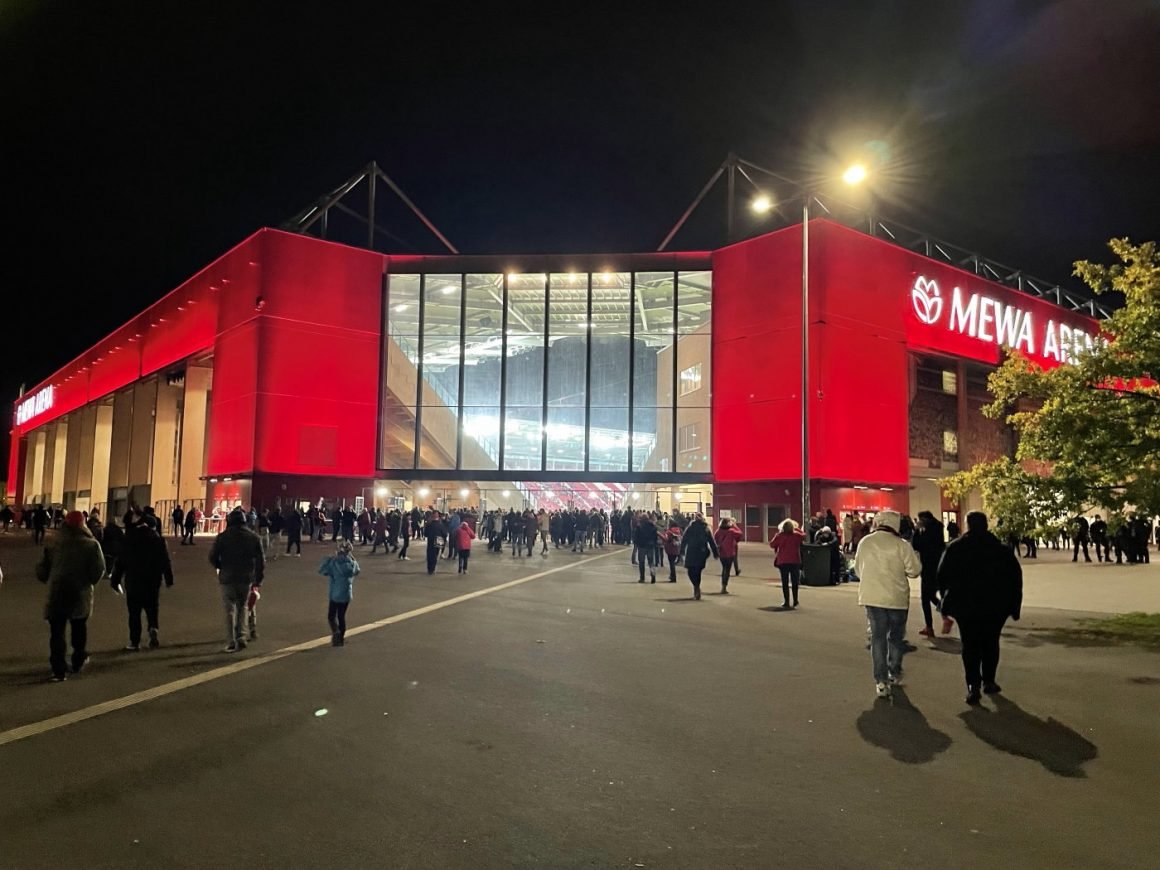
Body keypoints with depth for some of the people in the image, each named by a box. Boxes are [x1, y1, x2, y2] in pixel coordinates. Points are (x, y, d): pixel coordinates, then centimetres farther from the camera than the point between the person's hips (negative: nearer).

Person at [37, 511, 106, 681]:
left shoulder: (54, 545, 3)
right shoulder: (91, 545, -5)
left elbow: (41, 569, 3)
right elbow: (99, 570, -11)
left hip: (56, 595, 1)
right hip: (80, 595, -1)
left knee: (57, 632, 3)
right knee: (79, 629, 21)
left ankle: (59, 670, -3)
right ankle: (78, 661, 31)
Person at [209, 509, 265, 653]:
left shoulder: (222, 537, -4)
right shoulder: (253, 537, 4)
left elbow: (213, 557, -4)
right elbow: (260, 561, 3)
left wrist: (222, 568, 15)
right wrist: (258, 579, 10)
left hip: (227, 578, -2)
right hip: (246, 578, 2)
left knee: (230, 610, 4)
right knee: (242, 608, 17)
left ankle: (231, 643, 2)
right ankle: (241, 638, 9)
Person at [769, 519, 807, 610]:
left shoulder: (779, 536, -8)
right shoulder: (797, 535, -4)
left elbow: (771, 545, 3)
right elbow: (804, 535, 17)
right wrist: (797, 528, 20)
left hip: (782, 562, -1)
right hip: (795, 561, 1)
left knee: (785, 582, 5)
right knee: (795, 581, 13)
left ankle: (786, 602, 3)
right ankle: (795, 601, 16)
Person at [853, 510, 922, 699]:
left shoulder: (865, 542, -2)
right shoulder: (901, 545, -13)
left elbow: (858, 569, 8)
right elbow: (915, 570, -9)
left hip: (872, 597, 2)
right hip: (897, 598, -2)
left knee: (878, 637, 6)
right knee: (896, 636, 17)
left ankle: (881, 681, 1)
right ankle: (895, 673, 29)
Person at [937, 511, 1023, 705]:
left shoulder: (955, 548, -3)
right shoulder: (1001, 549, 1)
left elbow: (943, 576, -5)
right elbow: (1015, 576, 0)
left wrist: (948, 602, 7)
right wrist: (1014, 605, 4)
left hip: (965, 606, -1)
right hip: (995, 606, 1)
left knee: (970, 645, 3)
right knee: (990, 642, 17)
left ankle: (973, 686, -8)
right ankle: (988, 681, 22)